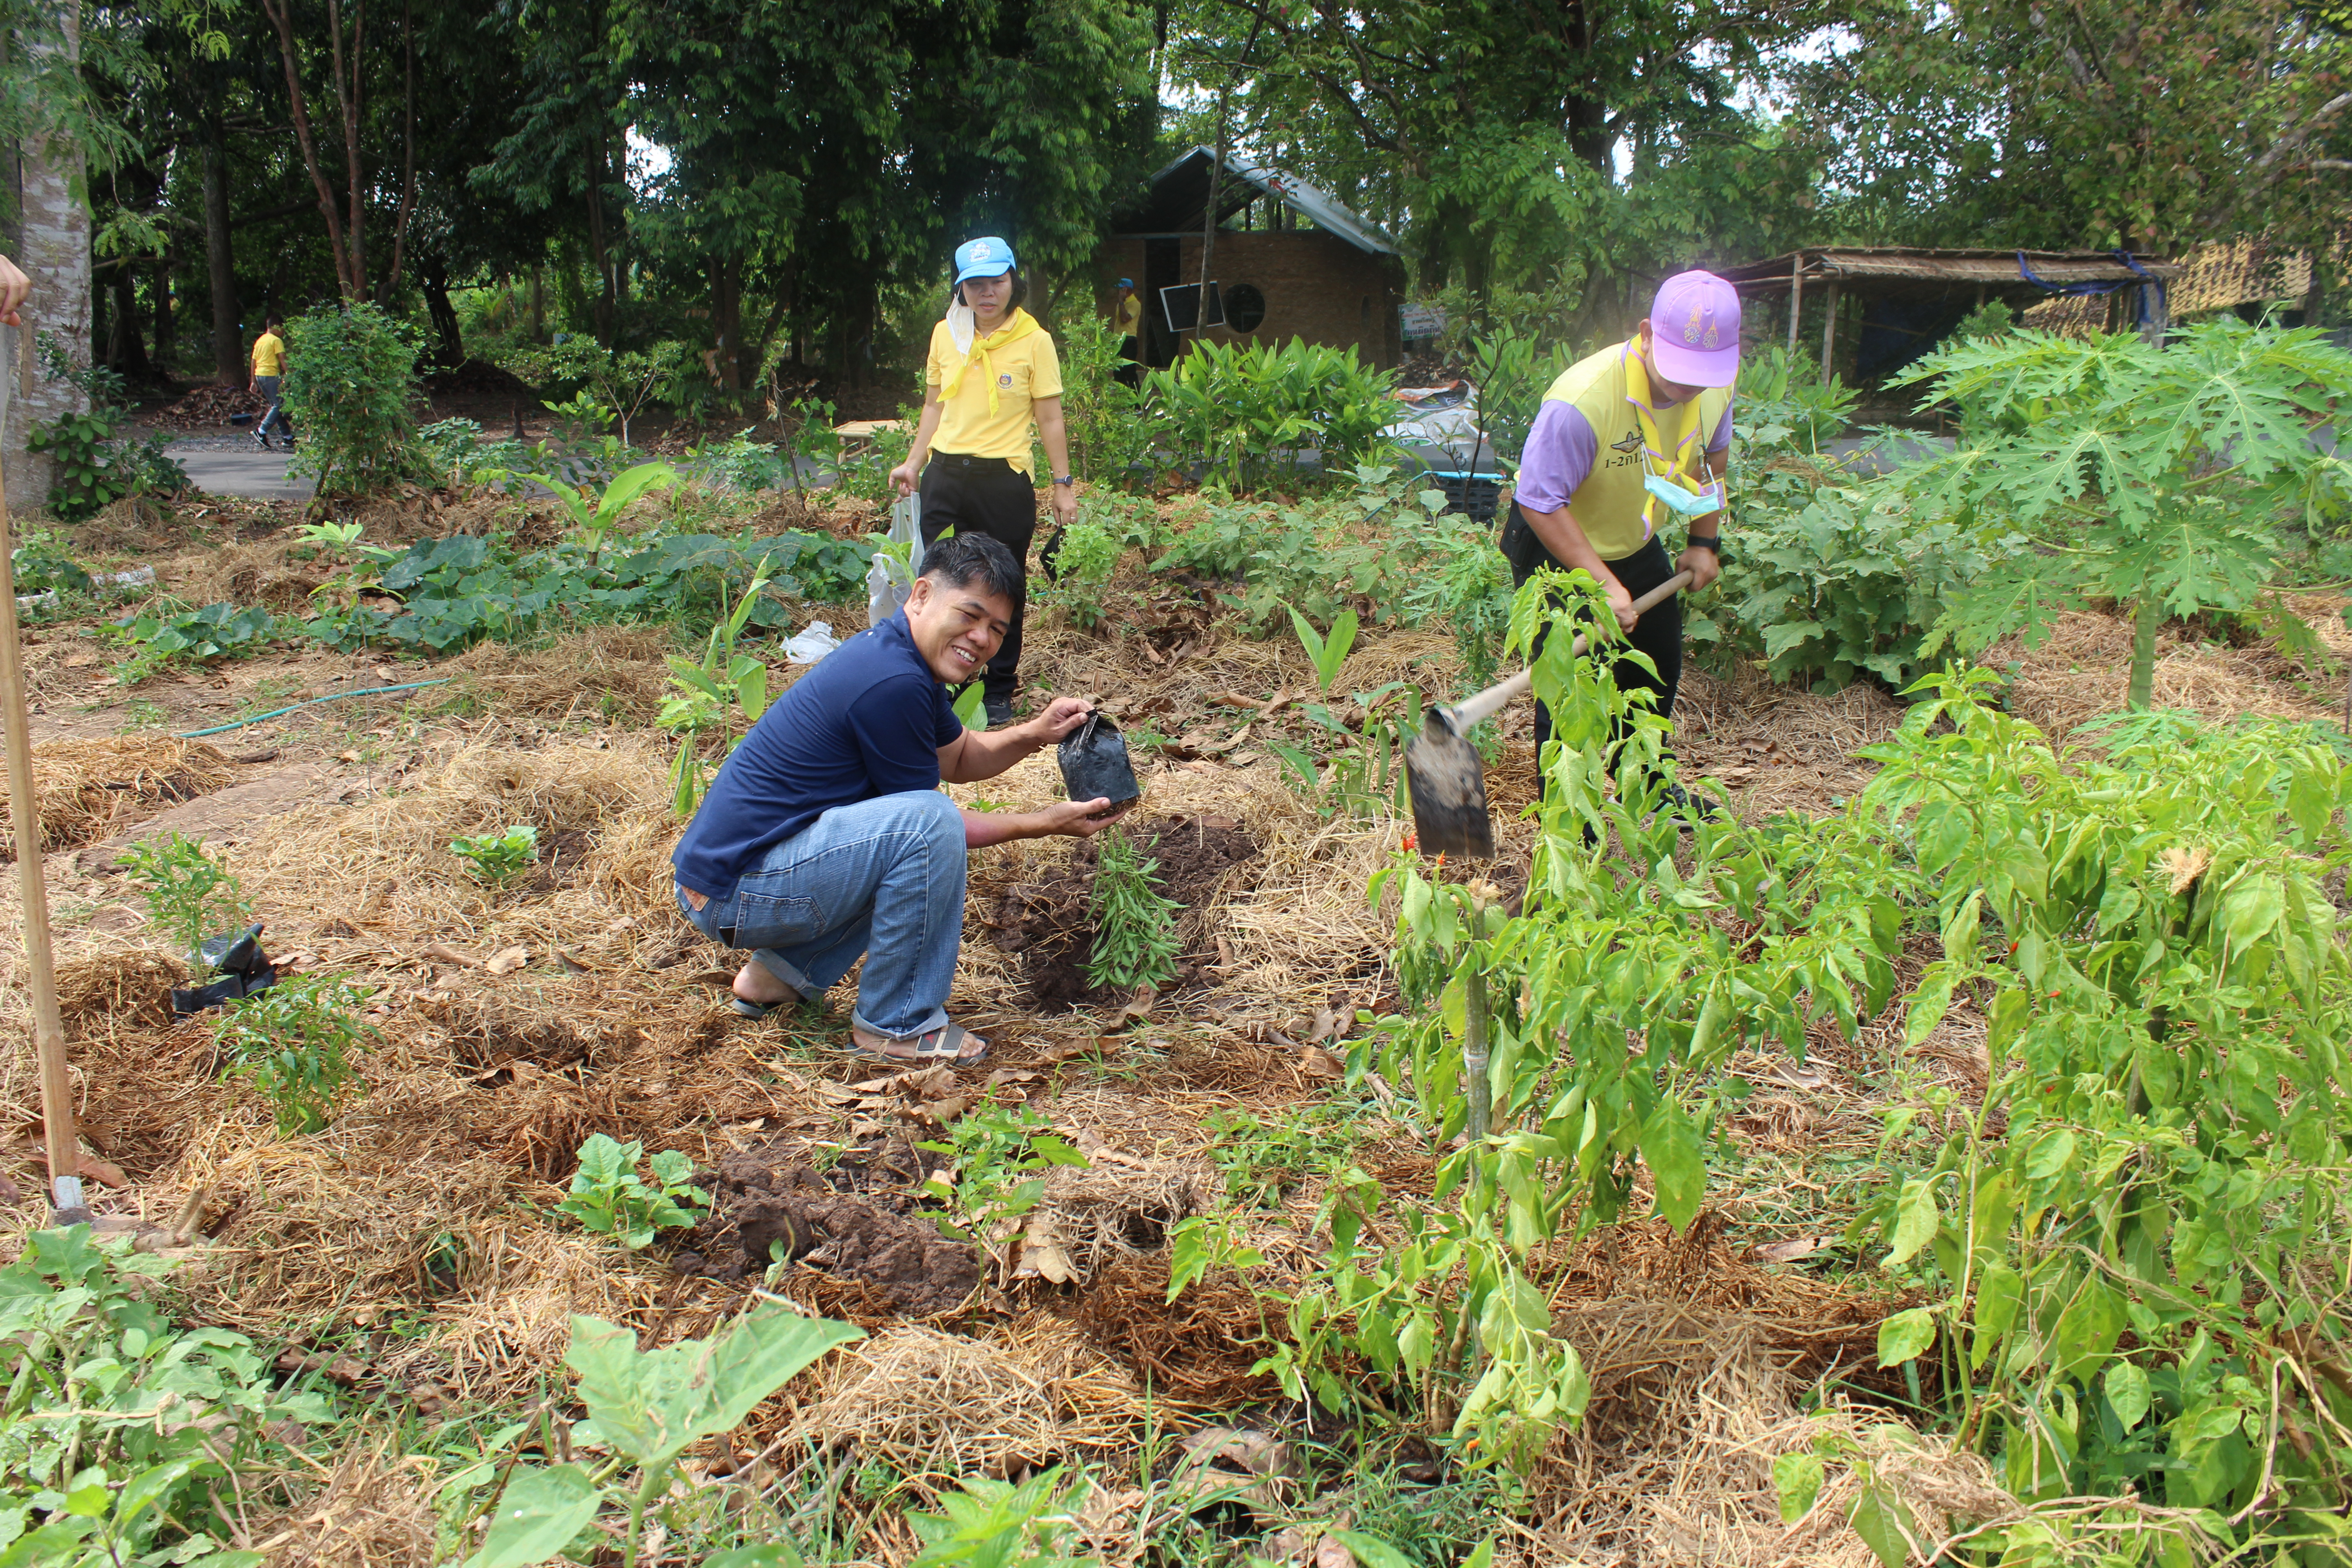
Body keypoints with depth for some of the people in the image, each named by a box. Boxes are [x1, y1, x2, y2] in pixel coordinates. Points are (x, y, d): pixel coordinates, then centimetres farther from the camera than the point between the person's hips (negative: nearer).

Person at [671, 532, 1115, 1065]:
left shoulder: (900, 656, 9)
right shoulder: (893, 683, -21)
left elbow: (960, 757, 23)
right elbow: (929, 821, -11)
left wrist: (1033, 734, 5)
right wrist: (1047, 823, -4)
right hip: (733, 894, -10)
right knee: (929, 823, -24)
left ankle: (780, 973, 19)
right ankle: (895, 1025, -10)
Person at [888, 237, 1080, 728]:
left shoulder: (1034, 341, -3)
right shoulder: (945, 335, 7)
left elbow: (1049, 419, -1)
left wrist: (1064, 485, -3)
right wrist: (912, 464, 10)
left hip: (1005, 480, -3)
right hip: (945, 476, 3)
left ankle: (998, 692, 18)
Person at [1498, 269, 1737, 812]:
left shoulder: (1715, 386, -16)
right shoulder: (1582, 400, -38)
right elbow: (1539, 502, -33)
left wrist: (1704, 542, 6)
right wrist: (1604, 584, -34)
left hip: (1635, 543, 7)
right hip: (1555, 547, -7)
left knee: (1658, 667, 19)